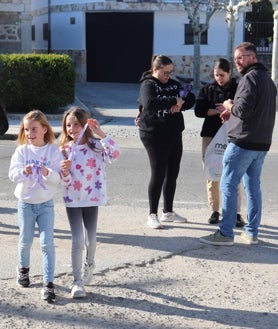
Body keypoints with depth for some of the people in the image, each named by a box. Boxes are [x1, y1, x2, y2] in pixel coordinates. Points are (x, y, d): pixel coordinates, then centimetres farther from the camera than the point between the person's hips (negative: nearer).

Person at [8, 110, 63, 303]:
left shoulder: (53, 151, -8)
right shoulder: (22, 151, -3)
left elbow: (58, 178, -13)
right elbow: (13, 174, -10)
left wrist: (48, 173, -33)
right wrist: (23, 172, -31)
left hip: (46, 203, -2)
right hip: (25, 203, 2)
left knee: (47, 243, -5)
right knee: (26, 241, 15)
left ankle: (49, 284, -2)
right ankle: (23, 268, 43)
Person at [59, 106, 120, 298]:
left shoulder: (96, 145, -8)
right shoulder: (65, 149, -2)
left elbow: (115, 154, -27)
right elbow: (65, 181, 0)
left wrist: (101, 134, -29)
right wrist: (65, 172, -23)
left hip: (92, 198, 0)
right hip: (72, 199, 1)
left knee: (91, 240, 11)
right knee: (77, 241, -4)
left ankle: (89, 265, 42)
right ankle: (77, 281, 5)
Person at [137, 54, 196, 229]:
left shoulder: (173, 84, 13)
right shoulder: (148, 85, -9)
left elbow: (191, 99, 7)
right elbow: (150, 103, -28)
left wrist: (179, 105, -13)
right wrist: (174, 101, -24)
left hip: (174, 135, 7)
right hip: (154, 135, -7)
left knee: (172, 174, 11)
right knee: (158, 174, -5)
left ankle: (168, 212, 24)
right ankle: (152, 215, 5)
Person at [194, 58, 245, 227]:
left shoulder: (238, 89, 4)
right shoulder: (207, 89, 9)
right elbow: (198, 110, 1)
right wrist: (218, 110, -11)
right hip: (211, 136, 2)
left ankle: (237, 212, 0)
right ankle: (215, 211, 15)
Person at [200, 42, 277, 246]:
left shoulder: (250, 78, -13)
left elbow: (243, 109, -22)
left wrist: (230, 106, -1)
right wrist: (233, 113, 14)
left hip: (243, 143, -9)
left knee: (228, 185, -4)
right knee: (253, 186, 12)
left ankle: (226, 233, -2)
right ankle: (252, 232, 16)